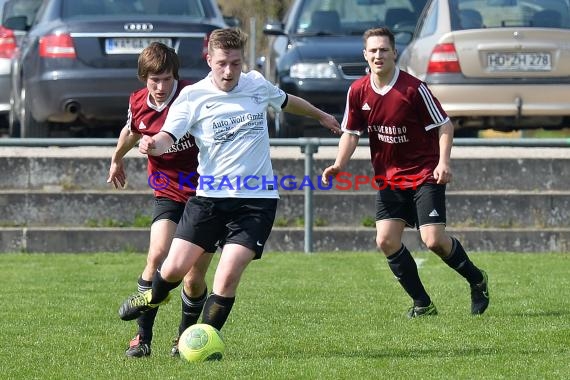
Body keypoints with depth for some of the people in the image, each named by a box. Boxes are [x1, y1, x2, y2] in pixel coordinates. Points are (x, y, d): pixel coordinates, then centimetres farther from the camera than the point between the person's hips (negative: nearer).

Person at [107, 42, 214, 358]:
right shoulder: (138, 103, -3)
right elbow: (131, 131, 21)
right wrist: (116, 160, 37)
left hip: (204, 193, -2)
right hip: (168, 193, 2)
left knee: (195, 280, -2)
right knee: (157, 256, -22)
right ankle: (142, 337, -11)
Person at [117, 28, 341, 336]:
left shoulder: (258, 85, 6)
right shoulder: (192, 97, -4)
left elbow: (287, 101, 28)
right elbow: (167, 137, -15)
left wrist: (320, 116, 45)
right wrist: (153, 145, -39)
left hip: (256, 199, 1)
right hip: (209, 196, -1)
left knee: (228, 276, -15)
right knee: (175, 268, -4)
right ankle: (155, 297, 34)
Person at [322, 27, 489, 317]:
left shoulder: (414, 89, -15)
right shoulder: (358, 92, -1)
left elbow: (444, 125, -10)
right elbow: (351, 132, 8)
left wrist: (443, 162, -23)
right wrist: (339, 165, -7)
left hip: (424, 174, -5)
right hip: (388, 178, 5)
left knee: (434, 240, -14)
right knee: (386, 240, -9)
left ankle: (476, 279, 14)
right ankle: (422, 304, 5)